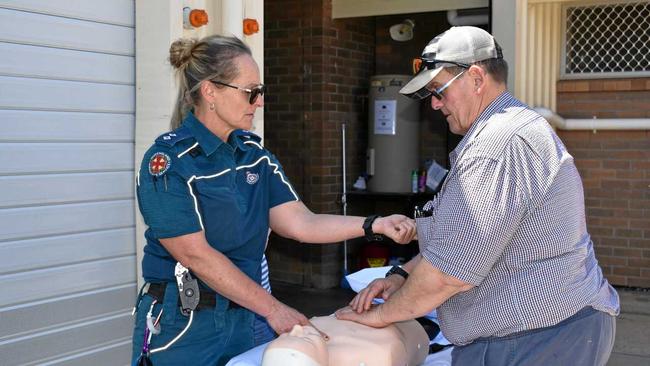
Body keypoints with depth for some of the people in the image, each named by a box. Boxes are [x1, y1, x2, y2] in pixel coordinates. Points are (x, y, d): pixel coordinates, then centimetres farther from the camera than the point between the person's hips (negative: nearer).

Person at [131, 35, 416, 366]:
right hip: (182, 324, -6)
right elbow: (196, 254, -18)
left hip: (243, 314, 6)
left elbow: (300, 223, -3)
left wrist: (375, 225, -15)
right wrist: (272, 308, -15)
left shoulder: (253, 153, 4)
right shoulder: (167, 161, -16)